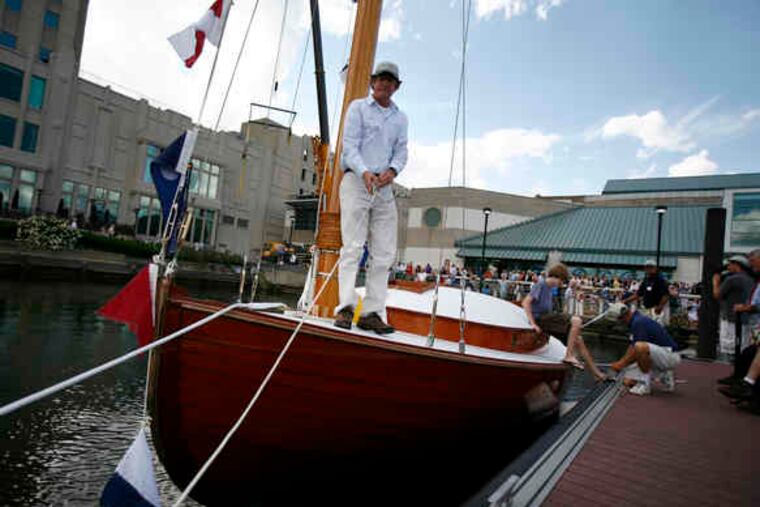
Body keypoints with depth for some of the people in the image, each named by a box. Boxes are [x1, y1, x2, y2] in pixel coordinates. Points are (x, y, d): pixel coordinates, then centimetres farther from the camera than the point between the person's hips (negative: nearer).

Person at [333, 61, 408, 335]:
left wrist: (392, 170, -11)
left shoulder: (401, 118, 21)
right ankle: (345, 307, -12)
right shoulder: (358, 107, 8)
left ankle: (372, 312, 1)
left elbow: (401, 150, 12)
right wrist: (364, 172, -21)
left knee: (385, 252, -2)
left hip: (384, 187, 5)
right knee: (353, 246, -12)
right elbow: (350, 145, -3)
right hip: (356, 180, -4)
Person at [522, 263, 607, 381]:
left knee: (577, 340, 4)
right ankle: (569, 356, -16)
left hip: (547, 317, 9)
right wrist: (533, 324, -23)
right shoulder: (540, 285, -9)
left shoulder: (549, 288, 18)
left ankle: (596, 372, 12)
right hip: (540, 318, -9)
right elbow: (526, 302, -19)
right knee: (576, 321, -21)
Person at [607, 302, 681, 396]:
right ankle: (665, 376, 17)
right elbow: (632, 347, 15)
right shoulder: (636, 320, 8)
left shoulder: (639, 322, -23)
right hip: (660, 356, 10)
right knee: (629, 382, 4)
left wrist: (622, 364, -11)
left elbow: (636, 350, -23)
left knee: (640, 347, -38)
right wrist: (620, 362, 9)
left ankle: (646, 384, -19)